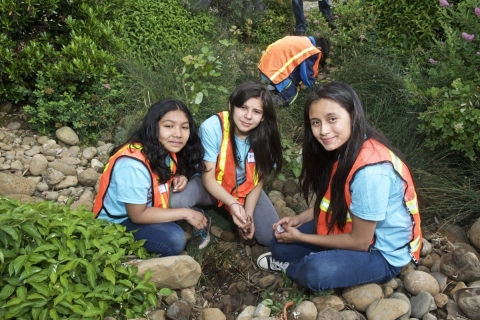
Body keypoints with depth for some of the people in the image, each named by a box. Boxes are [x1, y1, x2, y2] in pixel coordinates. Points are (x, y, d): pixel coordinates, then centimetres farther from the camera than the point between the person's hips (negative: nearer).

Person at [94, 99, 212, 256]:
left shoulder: (165, 149, -11)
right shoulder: (133, 164, -34)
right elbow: (138, 215, -27)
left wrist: (178, 178, -12)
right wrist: (185, 213, -22)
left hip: (151, 204, 7)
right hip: (120, 221, -7)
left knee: (199, 183, -8)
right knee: (174, 238, -32)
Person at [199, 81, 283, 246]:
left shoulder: (265, 136, -19)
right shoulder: (212, 128, -29)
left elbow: (258, 180, -7)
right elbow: (208, 178, -23)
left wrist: (249, 214, -16)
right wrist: (233, 204, -37)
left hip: (246, 189, 3)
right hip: (211, 187, -2)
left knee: (270, 237, -8)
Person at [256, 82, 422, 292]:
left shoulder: (370, 171, -34)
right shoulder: (344, 148, -7)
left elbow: (360, 242, -23)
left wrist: (300, 237, -15)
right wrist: (300, 219, -3)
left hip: (383, 253, -7)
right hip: (351, 227, 7)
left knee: (315, 272, -29)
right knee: (280, 243, -4)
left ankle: (293, 267, 2)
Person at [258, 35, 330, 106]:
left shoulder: (303, 40, 16)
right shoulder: (311, 51, -9)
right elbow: (307, 77, -3)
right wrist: (311, 83, 18)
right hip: (274, 72, -8)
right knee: (290, 97, 7)